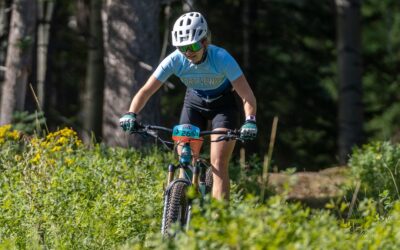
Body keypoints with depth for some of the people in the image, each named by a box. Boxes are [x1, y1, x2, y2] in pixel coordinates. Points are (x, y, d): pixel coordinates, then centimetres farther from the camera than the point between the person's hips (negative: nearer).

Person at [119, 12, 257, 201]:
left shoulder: (221, 58, -32)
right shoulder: (175, 60, -25)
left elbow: (247, 96, -35)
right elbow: (147, 90, -23)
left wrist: (249, 121, -53)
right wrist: (131, 114, -40)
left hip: (223, 105, -3)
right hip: (194, 102, 3)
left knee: (219, 165, -16)